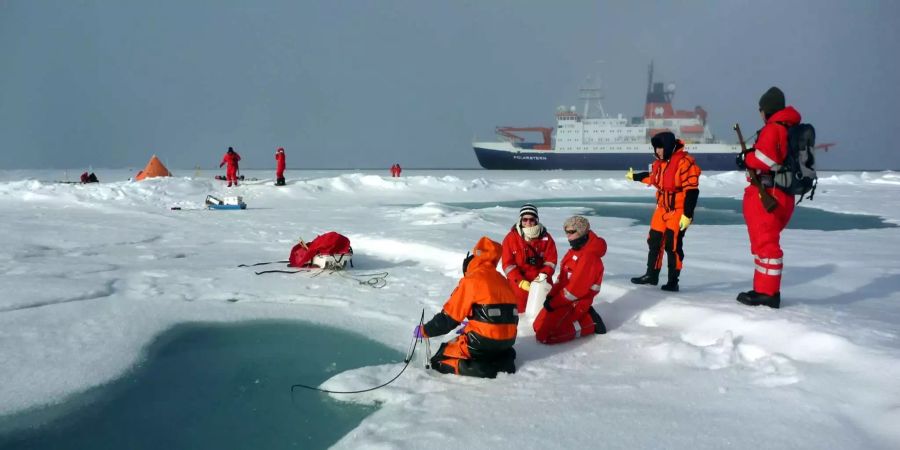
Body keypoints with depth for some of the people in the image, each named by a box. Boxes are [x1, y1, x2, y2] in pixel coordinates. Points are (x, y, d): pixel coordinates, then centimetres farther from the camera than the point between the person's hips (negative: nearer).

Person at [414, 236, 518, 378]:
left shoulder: (472, 280, -9)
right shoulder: (501, 280, 13)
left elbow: (449, 316, -7)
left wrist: (424, 330, 7)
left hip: (484, 340, -7)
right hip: (507, 340, 7)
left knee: (440, 361, 5)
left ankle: (482, 369, -12)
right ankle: (503, 359, 8)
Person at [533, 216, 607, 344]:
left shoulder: (589, 256, -22)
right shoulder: (574, 251, 12)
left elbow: (577, 288, -24)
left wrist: (554, 303, -17)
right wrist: (551, 296, 3)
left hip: (576, 303, -10)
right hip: (565, 299, 10)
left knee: (544, 334, -18)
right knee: (538, 326, 10)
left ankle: (589, 323, -4)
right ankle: (583, 317, 12)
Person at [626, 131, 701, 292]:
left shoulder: (685, 162, -20)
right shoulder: (659, 162, 7)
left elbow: (692, 191, -21)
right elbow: (652, 177, 28)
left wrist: (687, 215, -23)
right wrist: (635, 176, 38)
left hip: (678, 211, -8)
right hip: (662, 209, 8)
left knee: (673, 246, -7)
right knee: (654, 241, 12)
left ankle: (673, 281, 4)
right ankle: (651, 275, 25)